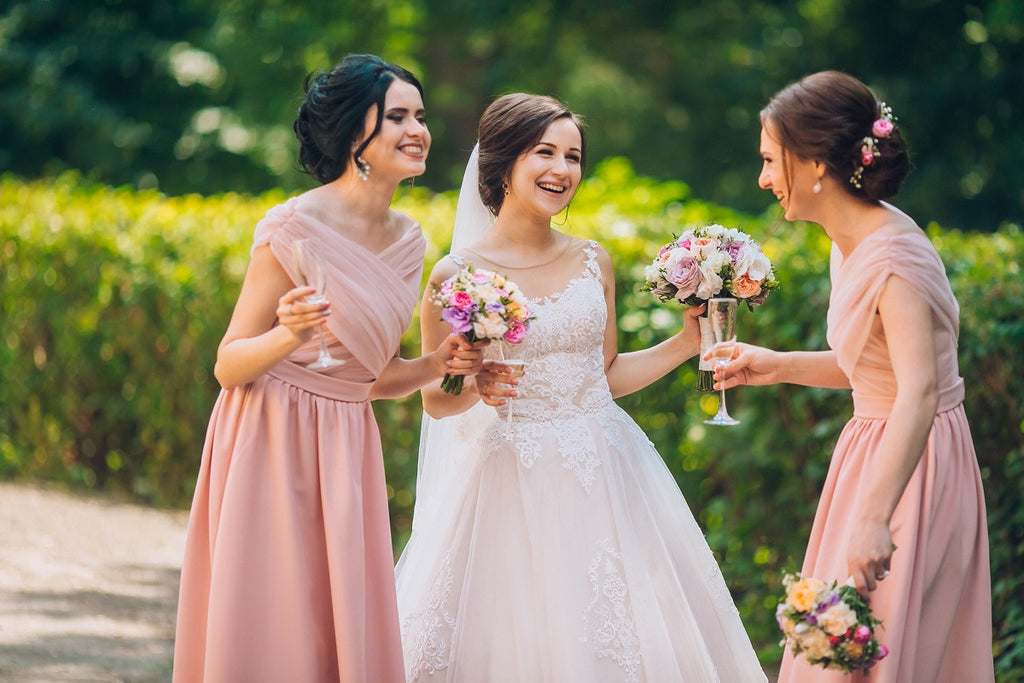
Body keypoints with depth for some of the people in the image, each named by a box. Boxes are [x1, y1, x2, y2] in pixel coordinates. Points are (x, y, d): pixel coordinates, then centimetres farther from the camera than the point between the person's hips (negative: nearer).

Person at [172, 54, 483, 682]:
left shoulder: (408, 241, 7)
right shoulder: (295, 227, -13)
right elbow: (229, 366, -11)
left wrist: (437, 364, -1)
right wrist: (289, 335, -29)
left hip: (348, 456, 6)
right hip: (275, 448, -6)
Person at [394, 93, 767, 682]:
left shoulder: (594, 262, 6)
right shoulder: (458, 275, -7)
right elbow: (436, 400, -1)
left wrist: (689, 342, 8)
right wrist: (474, 388, -21)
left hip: (604, 476, 4)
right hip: (514, 487, -4)